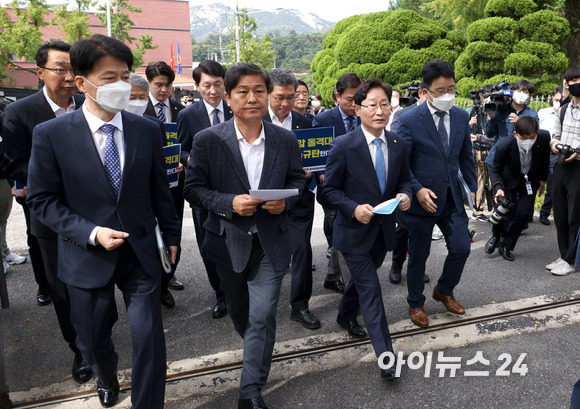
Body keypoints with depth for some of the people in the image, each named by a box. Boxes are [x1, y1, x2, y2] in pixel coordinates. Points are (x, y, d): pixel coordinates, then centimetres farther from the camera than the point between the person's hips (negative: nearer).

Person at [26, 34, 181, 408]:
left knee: (149, 338, 1)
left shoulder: (148, 130, -3)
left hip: (141, 252, 1)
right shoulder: (51, 134, -10)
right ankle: (107, 376, 56)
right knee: (93, 339, 21)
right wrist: (91, 233, -18)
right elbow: (42, 200, -6)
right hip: (88, 256, 0)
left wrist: (171, 235, 11)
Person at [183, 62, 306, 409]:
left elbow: (297, 179, 8)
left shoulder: (286, 140, -5)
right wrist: (230, 203, -23)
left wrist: (285, 200, -14)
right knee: (239, 309, 22)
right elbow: (194, 188, -7)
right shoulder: (208, 140, -11)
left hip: (271, 242, 0)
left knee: (263, 317, -1)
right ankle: (256, 346, 54)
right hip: (229, 241, 1)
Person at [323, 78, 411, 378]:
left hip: (383, 230, 6)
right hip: (354, 230, -5)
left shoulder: (399, 145, -1)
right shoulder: (343, 146, -16)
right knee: (370, 289, -4)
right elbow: (330, 188, -9)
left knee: (362, 277, 24)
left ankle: (346, 315, 52)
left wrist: (405, 195, -12)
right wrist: (354, 208, -24)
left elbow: (403, 180, 11)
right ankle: (385, 354, 5)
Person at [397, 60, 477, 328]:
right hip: (422, 200, -4)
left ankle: (444, 291, 36)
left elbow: (465, 157, 13)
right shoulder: (409, 120, -13)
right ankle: (416, 304, 32)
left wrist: (473, 187, 7)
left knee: (461, 249, 6)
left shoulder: (461, 117, 4)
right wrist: (417, 190, -23)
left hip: (452, 197, 5)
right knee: (418, 256, 9)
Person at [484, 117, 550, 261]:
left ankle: (506, 246, 12)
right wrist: (498, 188, -34)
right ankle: (495, 237, 27)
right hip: (510, 179, -1)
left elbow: (545, 158, -2)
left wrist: (543, 179, 5)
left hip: (531, 180, 2)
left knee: (522, 213, -7)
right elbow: (495, 170, -18)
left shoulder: (544, 137, -26)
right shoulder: (504, 145, -33)